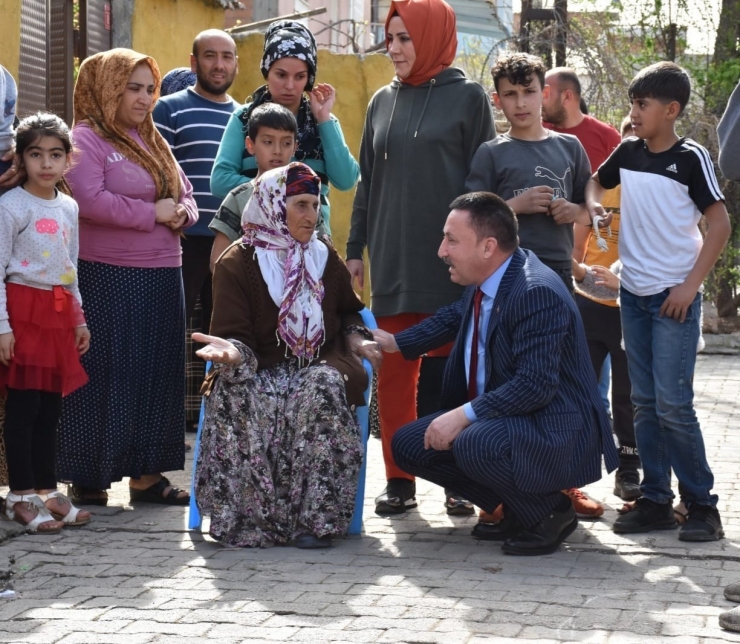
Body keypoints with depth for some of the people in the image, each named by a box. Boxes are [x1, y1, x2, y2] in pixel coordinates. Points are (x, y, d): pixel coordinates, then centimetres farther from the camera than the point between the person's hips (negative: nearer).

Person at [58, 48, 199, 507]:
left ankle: (147, 472, 16)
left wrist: (181, 212, -3)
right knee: (105, 375, -5)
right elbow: (90, 200, -20)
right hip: (108, 277, -8)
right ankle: (88, 475, 3)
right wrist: (153, 213, -13)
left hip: (162, 275, 8)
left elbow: (184, 192, 21)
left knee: (159, 374, 9)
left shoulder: (153, 141, 18)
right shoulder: (86, 139, -6)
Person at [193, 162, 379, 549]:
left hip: (319, 369, 2)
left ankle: (315, 519, -33)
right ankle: (249, 519, -30)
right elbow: (236, 335, -3)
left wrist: (356, 340, 7)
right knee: (236, 397, -37)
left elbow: (348, 313, 29)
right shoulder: (236, 265, 3)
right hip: (260, 372, -2)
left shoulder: (325, 259, 16)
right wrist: (230, 351, -28)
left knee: (323, 388, -35)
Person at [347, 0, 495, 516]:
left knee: (452, 370, 1)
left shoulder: (468, 97, 1)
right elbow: (368, 181, 17)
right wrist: (356, 249, 13)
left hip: (449, 260, -4)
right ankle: (400, 480, 9)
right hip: (392, 260, 4)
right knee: (395, 372, 3)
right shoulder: (384, 102, 13)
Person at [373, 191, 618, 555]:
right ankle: (516, 510, 12)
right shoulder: (481, 283, 4)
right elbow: (454, 318, 28)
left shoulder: (537, 293, -25)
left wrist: (464, 415, -31)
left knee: (474, 445, -36)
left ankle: (551, 512, -7)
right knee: (408, 444, 4)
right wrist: (393, 343, 23)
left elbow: (536, 385, -31)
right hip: (495, 417, 10)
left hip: (554, 430, -10)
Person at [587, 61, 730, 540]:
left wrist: (691, 284, -14)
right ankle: (656, 501, 14)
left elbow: (720, 223, -9)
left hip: (674, 297, -6)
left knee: (673, 404, -8)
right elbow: (596, 182, 25)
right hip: (633, 293, 6)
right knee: (645, 403, 8)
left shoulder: (691, 157, -9)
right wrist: (594, 206, 1)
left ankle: (702, 504, 2)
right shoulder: (628, 152, 6)